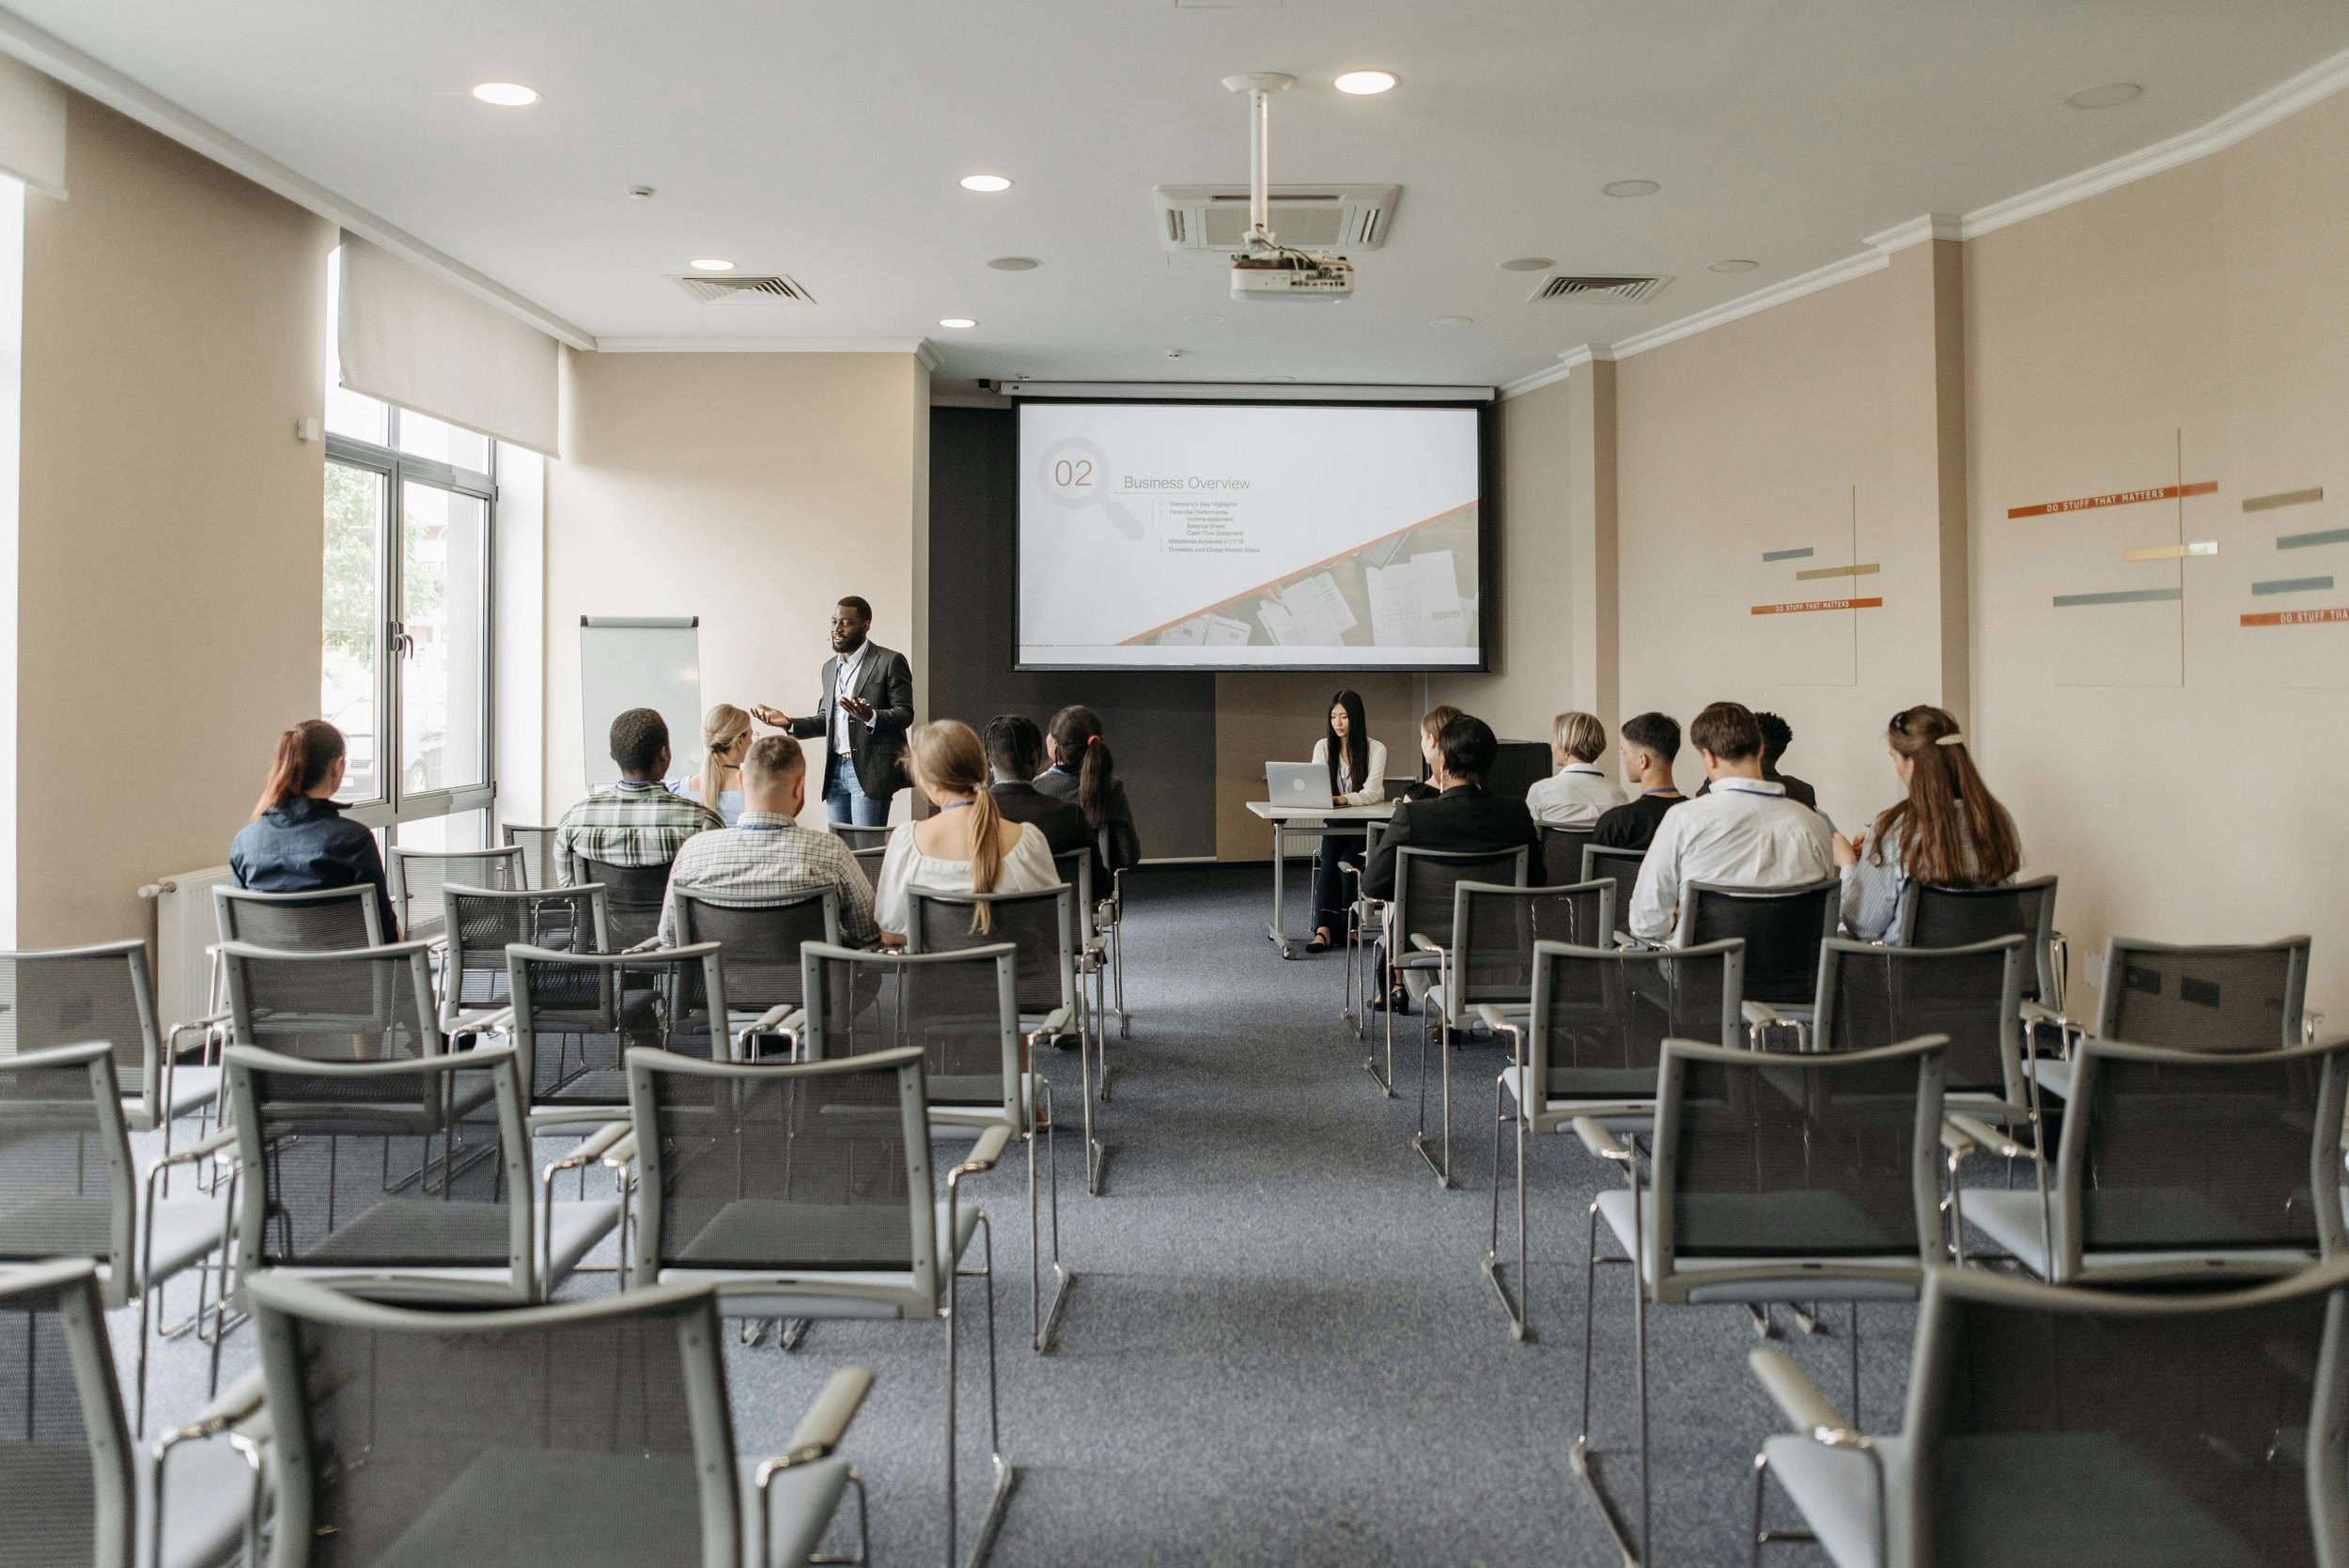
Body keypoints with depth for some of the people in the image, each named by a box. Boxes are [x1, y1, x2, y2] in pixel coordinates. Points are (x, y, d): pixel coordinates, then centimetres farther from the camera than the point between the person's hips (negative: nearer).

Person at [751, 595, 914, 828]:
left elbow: (905, 713, -8)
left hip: (870, 770, -7)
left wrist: (870, 717, -27)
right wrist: (788, 723, 5)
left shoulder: (890, 661, -3)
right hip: (835, 770, 7)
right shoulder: (830, 667, 18)